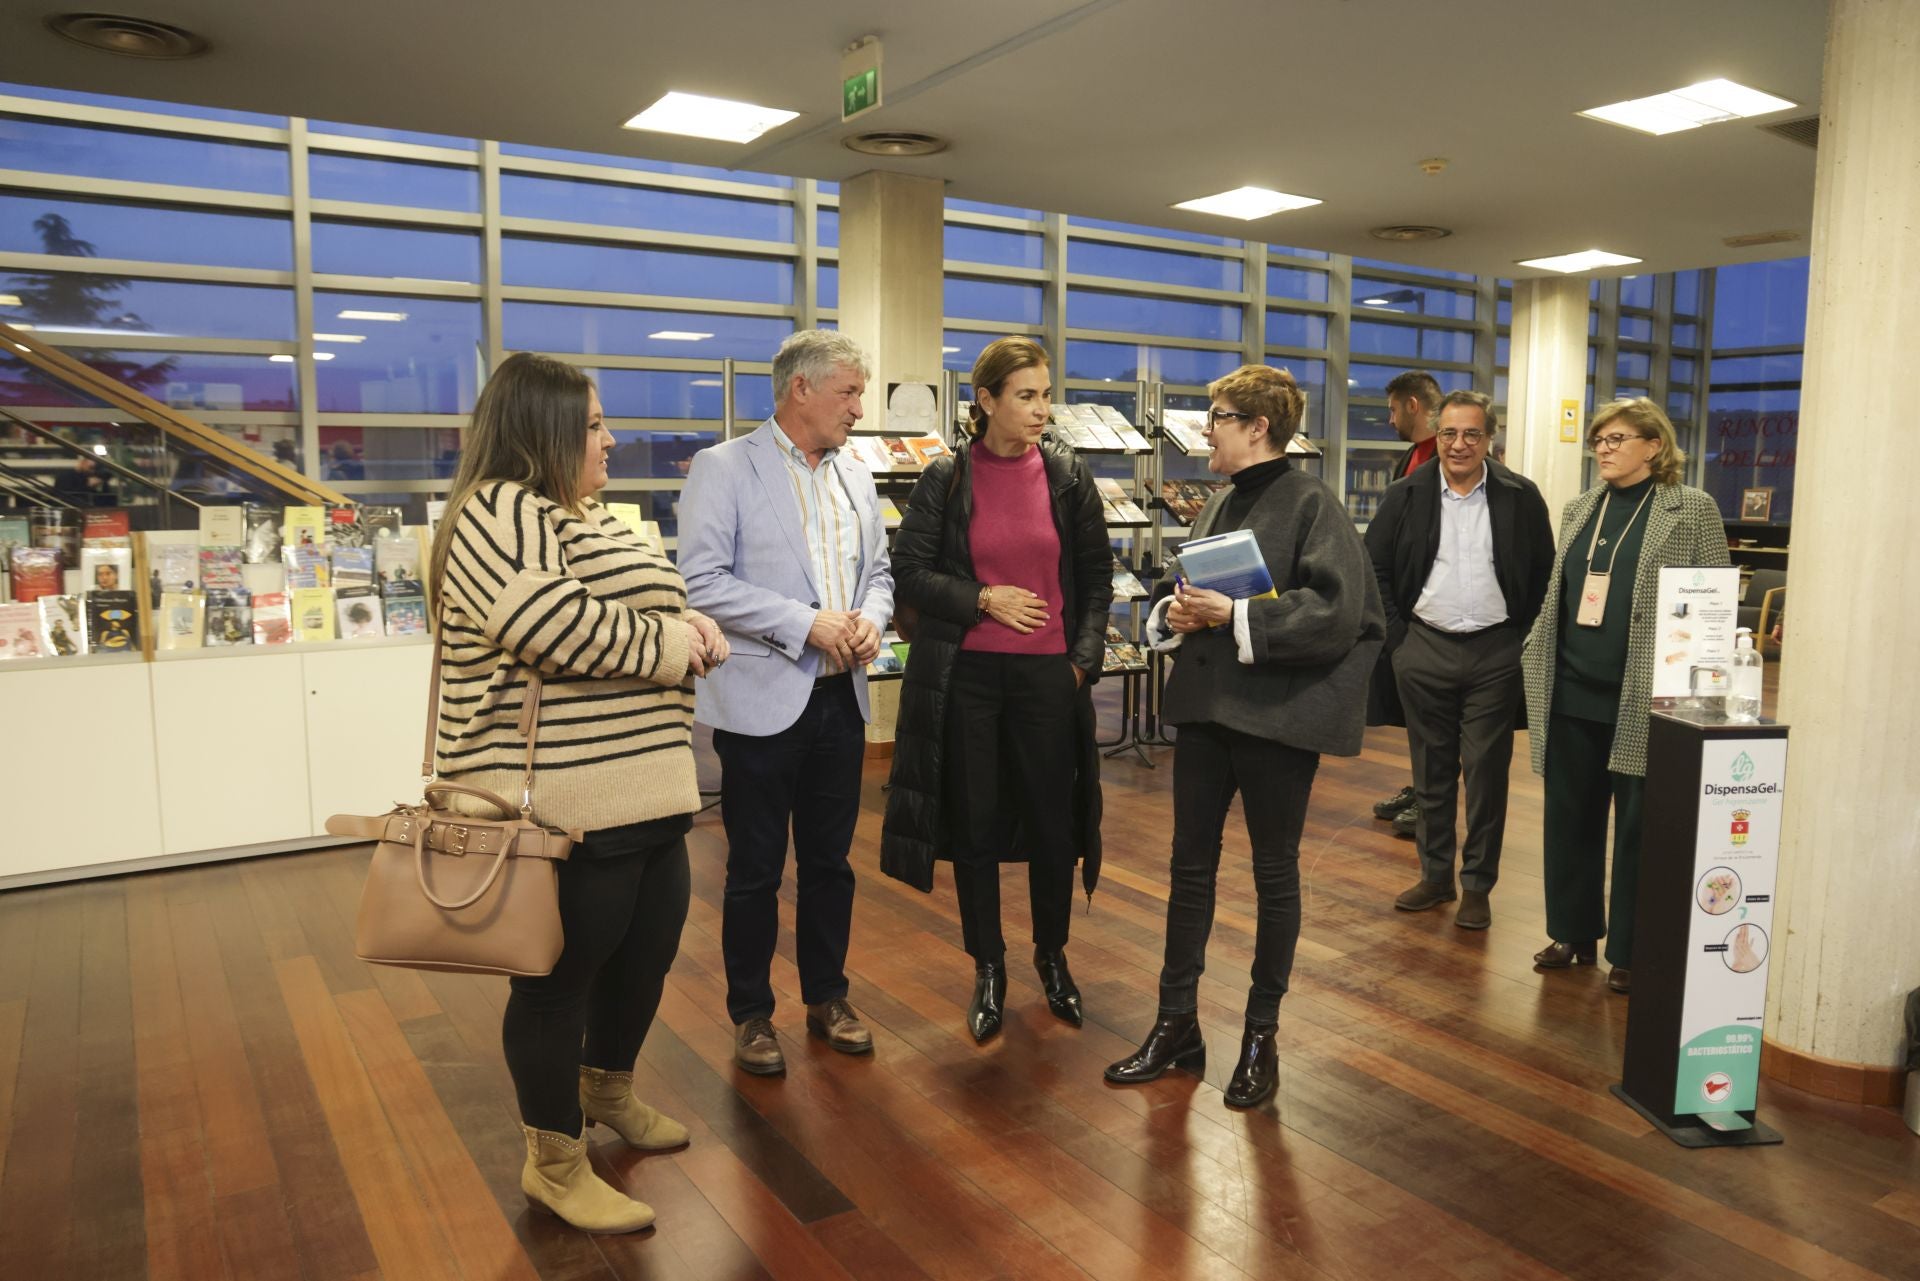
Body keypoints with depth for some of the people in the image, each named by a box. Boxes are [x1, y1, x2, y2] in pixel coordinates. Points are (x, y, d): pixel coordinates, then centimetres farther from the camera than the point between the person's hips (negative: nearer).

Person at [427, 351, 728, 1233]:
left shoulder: (584, 517, 18)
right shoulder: (500, 515, -14)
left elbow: (646, 607, 24)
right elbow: (557, 626, -29)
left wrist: (692, 628, 2)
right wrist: (667, 645, -16)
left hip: (643, 790, 10)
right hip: (562, 802, -10)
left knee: (647, 949, 20)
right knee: (560, 974, 3)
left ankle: (607, 1092, 43)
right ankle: (555, 1166, 20)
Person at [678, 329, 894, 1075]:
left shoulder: (855, 475, 12)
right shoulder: (723, 469, -7)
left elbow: (877, 570, 16)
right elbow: (702, 581, -14)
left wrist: (871, 619, -6)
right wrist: (806, 624, -18)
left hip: (840, 698, 6)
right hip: (762, 700, -5)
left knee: (829, 861, 15)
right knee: (755, 870, 7)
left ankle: (826, 998, 31)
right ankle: (750, 1014, 24)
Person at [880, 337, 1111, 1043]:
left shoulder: (1068, 476, 3)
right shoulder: (946, 479, -1)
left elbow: (1096, 576, 8)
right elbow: (908, 569, 0)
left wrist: (1084, 657, -1)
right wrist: (983, 599, -12)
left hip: (1049, 675, 1)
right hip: (966, 674, -1)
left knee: (1053, 821, 8)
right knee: (975, 825, 8)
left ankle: (1052, 957, 31)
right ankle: (988, 969, 25)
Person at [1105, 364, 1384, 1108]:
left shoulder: (1310, 503, -9)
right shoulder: (1220, 503, 12)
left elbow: (1336, 613, -18)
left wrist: (1236, 618, -21)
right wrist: (1173, 613, -3)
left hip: (1278, 714, -6)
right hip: (1205, 707, 7)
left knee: (1274, 873, 8)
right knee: (1190, 865, 11)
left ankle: (1262, 1036, 24)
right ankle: (1177, 1024, 24)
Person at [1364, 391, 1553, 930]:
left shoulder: (1521, 497, 0)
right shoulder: (1407, 495, 2)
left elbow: (1543, 573, 6)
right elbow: (1374, 568, 5)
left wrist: (1521, 637, 0)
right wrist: (1396, 634, -1)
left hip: (1495, 654, -1)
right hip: (1424, 650, 1)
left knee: (1486, 772, 3)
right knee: (1431, 769, 10)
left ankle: (1477, 885, 15)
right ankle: (1435, 875, 23)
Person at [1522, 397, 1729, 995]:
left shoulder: (1694, 510, -2)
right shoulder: (1579, 510, 12)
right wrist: (1536, 655, 9)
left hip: (1644, 699, -5)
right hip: (1571, 694, 5)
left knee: (1638, 827, 5)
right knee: (1569, 818, 11)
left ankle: (1629, 952, 18)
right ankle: (1573, 933, 26)